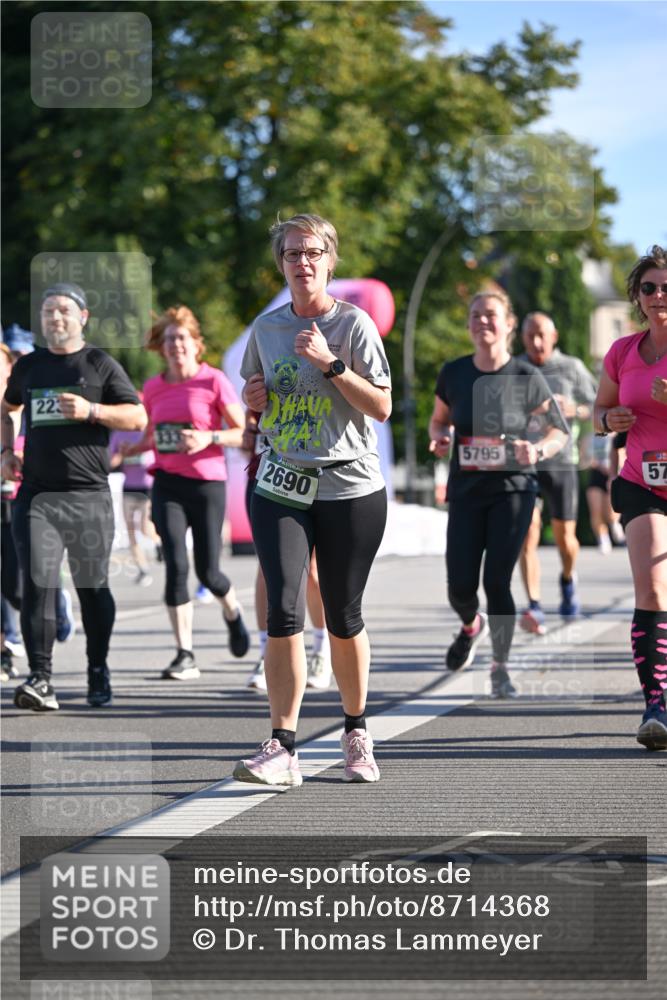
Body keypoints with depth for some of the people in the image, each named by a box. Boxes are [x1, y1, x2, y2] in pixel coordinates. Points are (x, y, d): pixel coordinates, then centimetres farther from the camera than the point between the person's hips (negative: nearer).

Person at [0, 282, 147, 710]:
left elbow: (138, 417, 0)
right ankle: (40, 680, -14)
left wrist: (91, 410, -14)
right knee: (38, 584, -10)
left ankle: (98, 672, 22)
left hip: (89, 496, -2)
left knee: (93, 587, 7)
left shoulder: (100, 365, 4)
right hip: (36, 494, 2)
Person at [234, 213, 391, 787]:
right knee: (284, 611, -12)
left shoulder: (353, 324, -3)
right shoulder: (266, 328, 10)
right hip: (282, 486, 2)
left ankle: (357, 733, 25)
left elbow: (382, 407, -8)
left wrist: (331, 363, -18)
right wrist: (253, 399, 1)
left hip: (351, 487, -2)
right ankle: (282, 750, -12)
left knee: (343, 618, 5)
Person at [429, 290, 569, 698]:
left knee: (497, 581, -10)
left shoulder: (526, 377, -6)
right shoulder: (453, 373, 1)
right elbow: (439, 420, 18)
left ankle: (501, 667, 7)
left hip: (513, 487, -2)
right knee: (460, 587, -1)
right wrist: (439, 438, -5)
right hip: (466, 489, 3)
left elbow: (560, 430, 2)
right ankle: (472, 626, 36)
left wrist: (538, 450, -18)